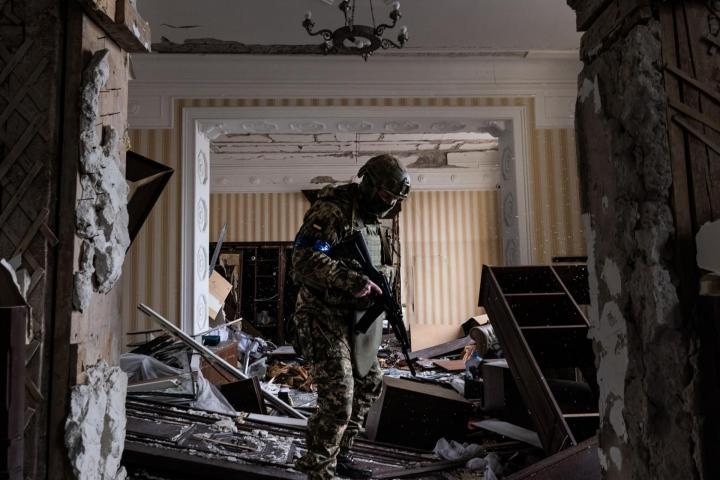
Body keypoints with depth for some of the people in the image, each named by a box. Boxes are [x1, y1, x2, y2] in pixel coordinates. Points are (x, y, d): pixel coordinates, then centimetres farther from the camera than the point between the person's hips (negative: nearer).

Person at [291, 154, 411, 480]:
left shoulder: (371, 220, 14)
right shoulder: (332, 211, -16)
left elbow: (385, 264, 22)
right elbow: (305, 260, -27)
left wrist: (382, 275, -1)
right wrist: (356, 282, -29)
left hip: (353, 319, 10)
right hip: (324, 318, -10)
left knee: (369, 384, 18)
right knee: (338, 399, -13)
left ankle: (339, 454, 34)